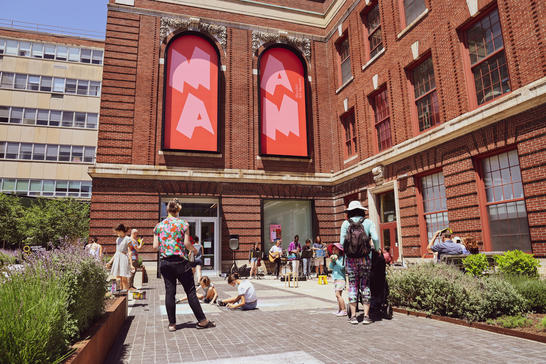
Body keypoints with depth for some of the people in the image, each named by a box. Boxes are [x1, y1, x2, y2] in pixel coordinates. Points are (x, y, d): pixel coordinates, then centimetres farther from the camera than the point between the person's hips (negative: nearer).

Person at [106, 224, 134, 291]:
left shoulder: (127, 239, -6)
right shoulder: (118, 239, 13)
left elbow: (129, 252, -9)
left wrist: (131, 264, -14)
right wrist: (110, 262, 18)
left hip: (124, 258, -7)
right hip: (117, 259, 7)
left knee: (124, 279, -6)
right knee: (118, 279, 6)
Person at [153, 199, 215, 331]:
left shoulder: (159, 226, 6)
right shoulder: (183, 223, -4)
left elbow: (155, 246, 5)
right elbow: (186, 243, -9)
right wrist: (194, 249, 10)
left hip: (164, 262, 4)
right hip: (180, 261, -3)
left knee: (169, 293, 9)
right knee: (190, 292, 3)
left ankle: (172, 323, 13)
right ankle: (202, 320, 10)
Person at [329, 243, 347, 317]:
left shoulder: (342, 258, -8)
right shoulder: (334, 258, 13)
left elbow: (342, 267, -18)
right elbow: (331, 267, 12)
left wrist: (336, 260, -20)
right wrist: (331, 261, -3)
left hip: (340, 278, -8)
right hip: (335, 278, 8)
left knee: (338, 294, -14)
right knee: (338, 295, 9)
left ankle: (344, 310, -10)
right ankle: (339, 310, 15)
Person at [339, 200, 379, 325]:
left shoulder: (346, 223, 2)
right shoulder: (368, 222, 3)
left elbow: (342, 242, -2)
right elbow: (375, 238, -8)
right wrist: (377, 250, 8)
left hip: (351, 258, 0)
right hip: (366, 258, 0)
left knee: (352, 286, 6)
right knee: (365, 286, 9)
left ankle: (353, 316, 9)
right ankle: (366, 316, 10)